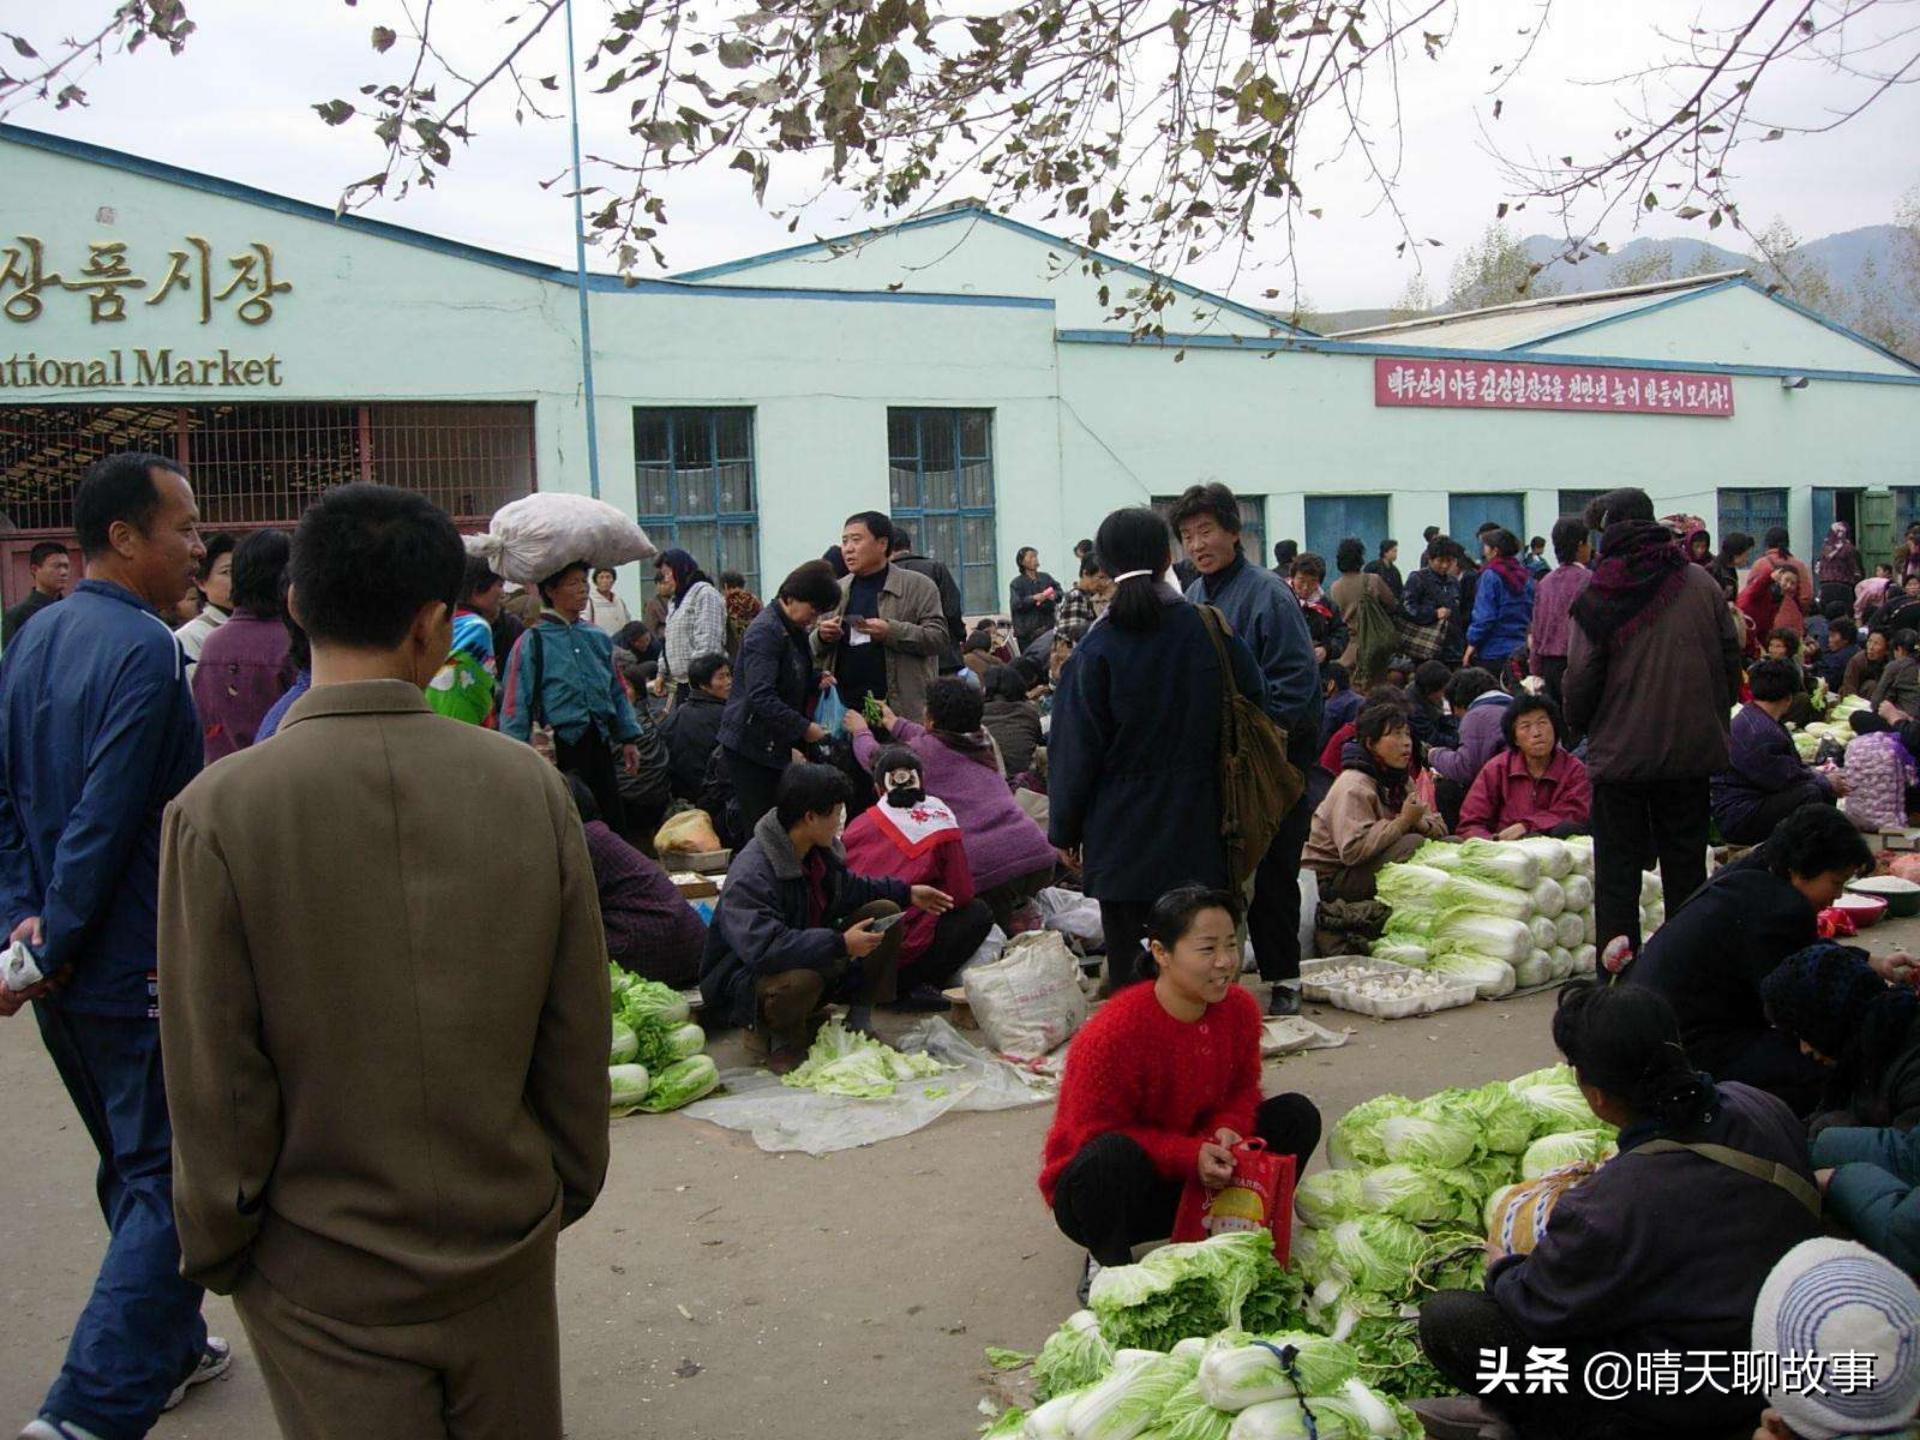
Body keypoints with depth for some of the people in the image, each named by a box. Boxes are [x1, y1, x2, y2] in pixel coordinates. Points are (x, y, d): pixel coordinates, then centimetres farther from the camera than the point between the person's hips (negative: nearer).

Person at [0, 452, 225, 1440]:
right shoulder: (144, 650, -19)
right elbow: (106, 821, -22)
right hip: (140, 969, -9)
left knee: (132, 1167, 22)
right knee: (168, 1182, 0)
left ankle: (166, 1348, 36)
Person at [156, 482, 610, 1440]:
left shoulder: (218, 812, -17)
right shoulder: (528, 784, -11)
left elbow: (216, 1081, -12)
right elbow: (578, 1033, -3)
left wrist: (217, 1249, 4)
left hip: (323, 1279, -2)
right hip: (504, 1246, 2)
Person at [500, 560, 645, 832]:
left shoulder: (599, 638, 9)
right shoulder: (532, 642, -7)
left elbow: (617, 691, 16)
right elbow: (515, 704, -8)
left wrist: (629, 739, 12)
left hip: (599, 745, 5)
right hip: (559, 747, -5)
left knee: (614, 820, 12)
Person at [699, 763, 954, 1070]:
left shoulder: (822, 850, -1)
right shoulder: (750, 875, -30)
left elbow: (848, 889, 21)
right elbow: (762, 947, -42)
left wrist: (906, 893, 17)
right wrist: (840, 944, -39)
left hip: (814, 959, 9)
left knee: (885, 912, -3)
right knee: (801, 981, -43)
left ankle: (859, 1022, 5)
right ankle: (775, 1034, -7)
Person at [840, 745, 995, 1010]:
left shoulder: (859, 824, 8)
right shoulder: (937, 818, 0)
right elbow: (961, 892, 0)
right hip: (904, 948, -5)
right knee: (979, 913, 17)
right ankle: (907, 986, 3)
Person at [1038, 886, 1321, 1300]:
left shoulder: (1241, 1009, -10)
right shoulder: (1112, 1034, -30)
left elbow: (1242, 1090, 2)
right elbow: (1095, 1136, -24)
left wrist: (1226, 1132, -22)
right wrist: (1190, 1154, -32)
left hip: (1199, 1176, 6)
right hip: (1105, 1189, -5)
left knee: (1297, 1115, -7)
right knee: (1112, 1158, -41)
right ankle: (1108, 1263, -10)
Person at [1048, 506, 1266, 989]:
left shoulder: (1096, 649, -11)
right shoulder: (1211, 630, -4)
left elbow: (1076, 749, -6)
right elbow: (1255, 702, 8)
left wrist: (1066, 830, 4)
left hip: (1120, 835, -2)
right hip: (1196, 832, 2)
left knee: (1124, 960, 6)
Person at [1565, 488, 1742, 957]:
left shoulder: (1597, 597, -10)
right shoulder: (1701, 583, 1)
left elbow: (1580, 679, -11)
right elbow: (1731, 659, 6)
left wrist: (1580, 726, 7)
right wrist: (1714, 720, 18)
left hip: (1621, 755, -3)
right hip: (1693, 750, 3)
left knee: (1617, 874, 5)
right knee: (1686, 868, 14)